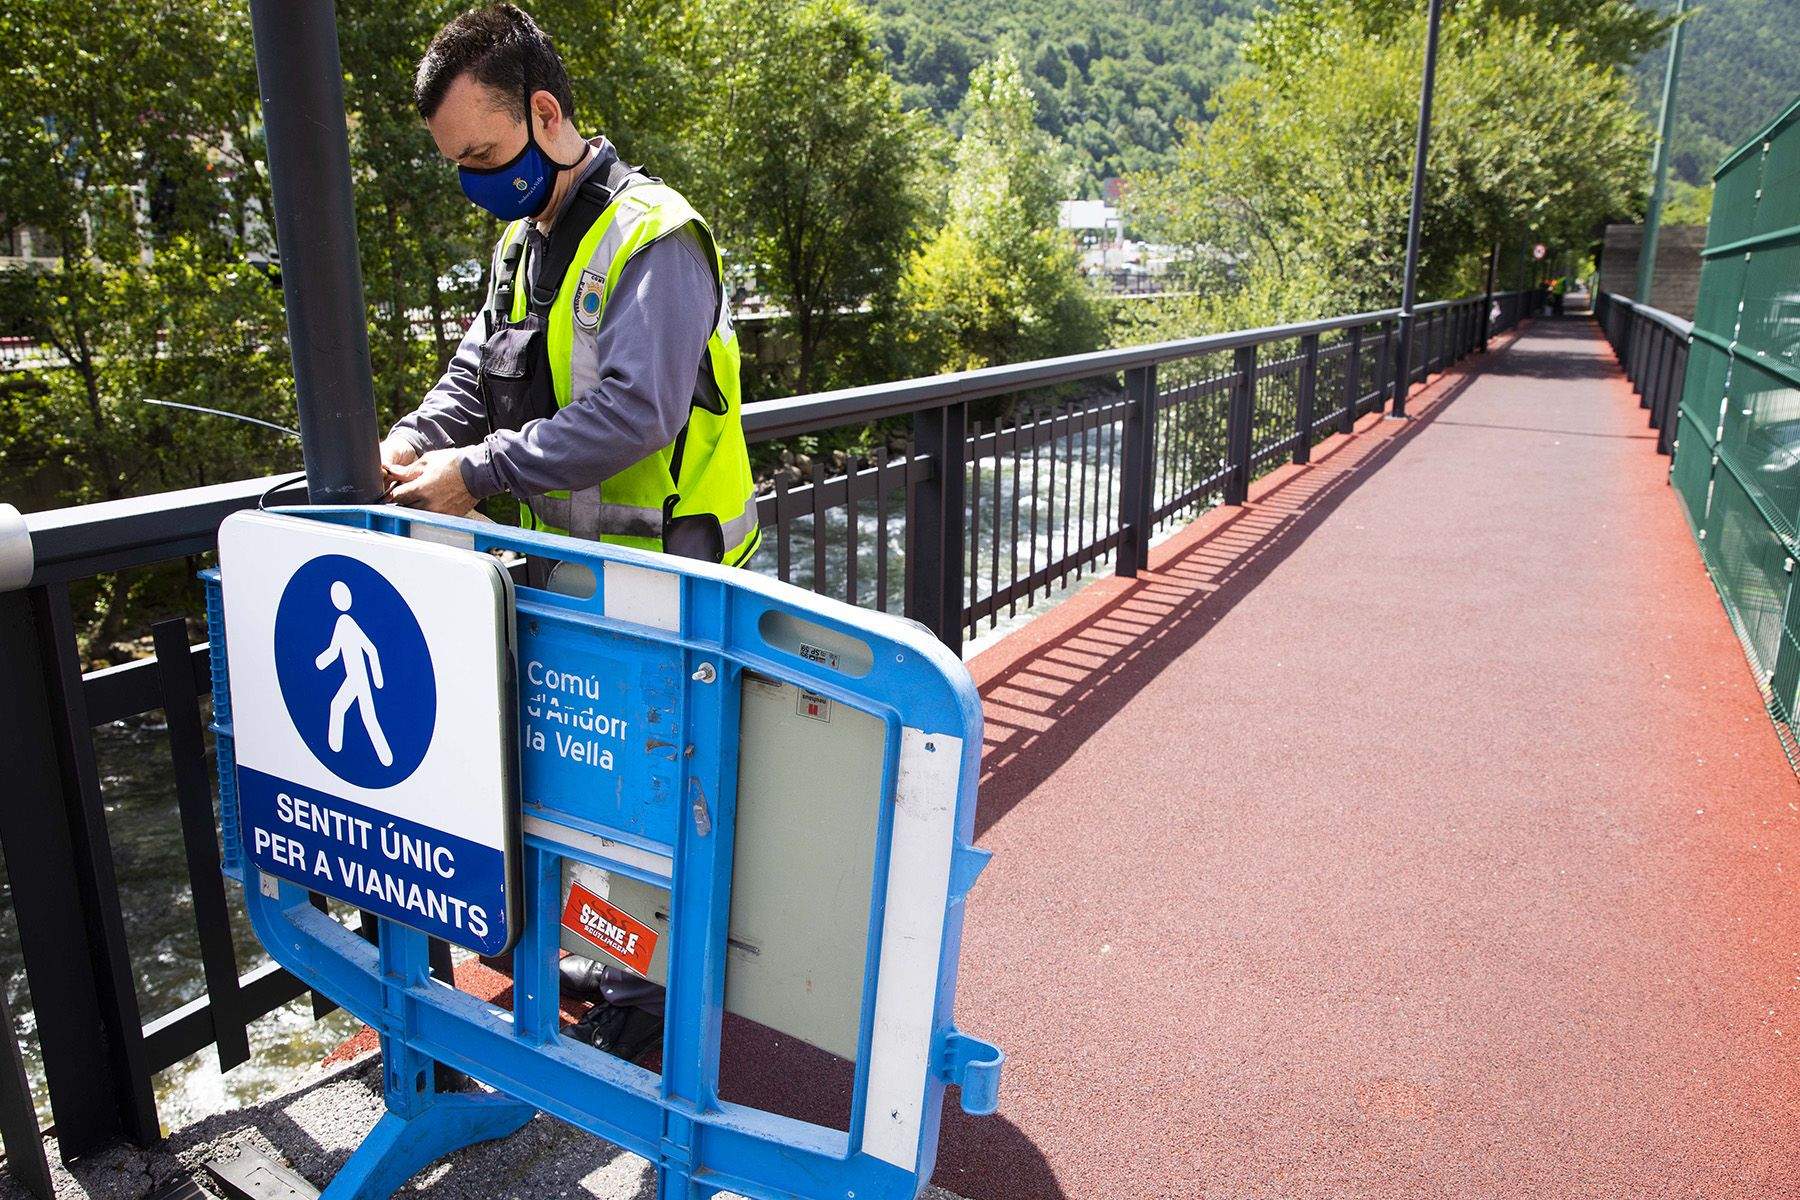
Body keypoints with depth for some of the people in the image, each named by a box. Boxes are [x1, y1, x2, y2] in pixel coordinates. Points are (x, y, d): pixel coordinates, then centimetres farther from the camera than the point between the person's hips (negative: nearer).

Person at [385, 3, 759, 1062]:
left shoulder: (651, 237, -17)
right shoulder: (524, 242, 12)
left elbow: (633, 412, -28)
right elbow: (479, 370, 16)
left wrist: (478, 473, -25)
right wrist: (418, 438, -5)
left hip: (659, 575, -9)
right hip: (568, 572, 9)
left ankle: (662, 986, 21)